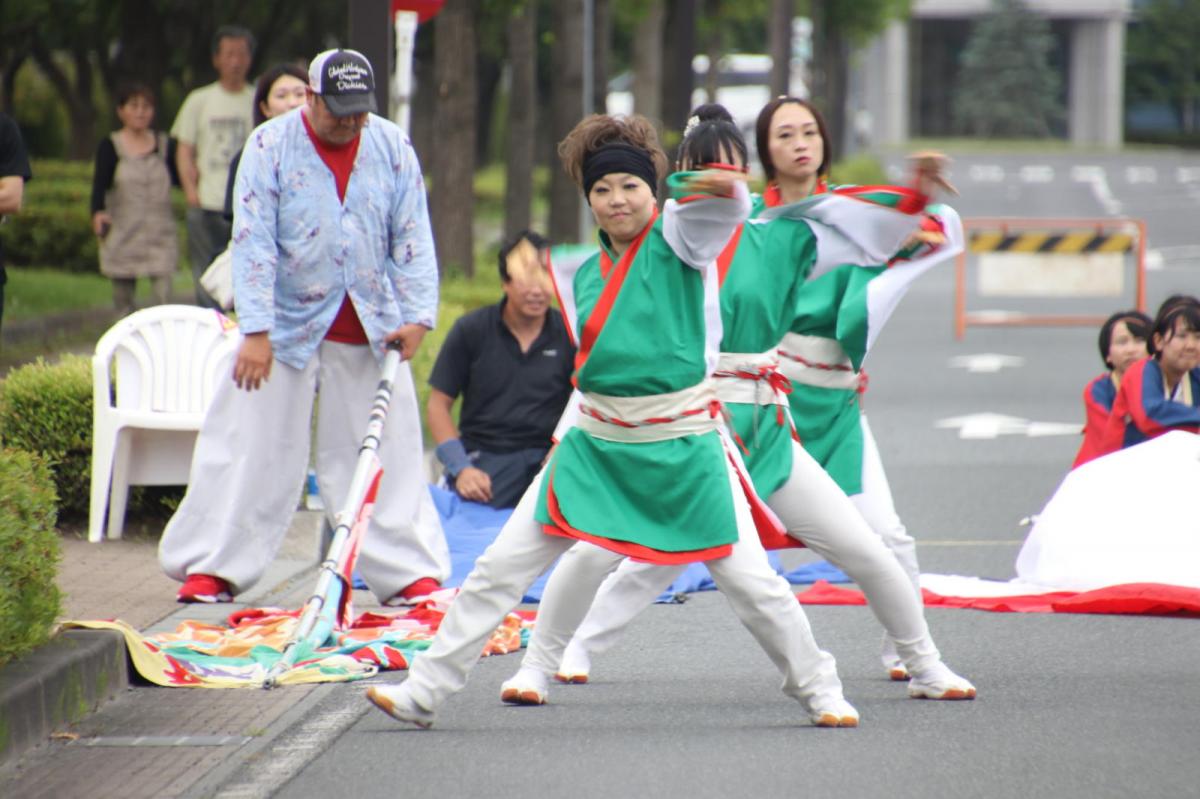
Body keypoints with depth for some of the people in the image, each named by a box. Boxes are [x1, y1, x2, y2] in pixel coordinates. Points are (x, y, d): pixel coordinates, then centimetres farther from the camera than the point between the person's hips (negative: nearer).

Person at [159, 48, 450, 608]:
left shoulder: (393, 148, 1)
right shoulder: (270, 147, -8)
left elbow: (413, 239, 3)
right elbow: (254, 242, -11)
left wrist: (417, 315, -8)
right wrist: (255, 331, -18)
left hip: (370, 330, 2)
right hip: (288, 325, -2)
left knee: (387, 451, 4)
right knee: (254, 448, 0)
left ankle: (411, 571, 11)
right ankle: (213, 567, 8)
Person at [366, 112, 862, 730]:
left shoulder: (677, 234, -6)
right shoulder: (583, 276, 9)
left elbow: (724, 209, -28)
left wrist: (725, 188, -49)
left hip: (685, 448, -4)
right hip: (596, 447, 4)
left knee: (750, 582, -3)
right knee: (500, 568, 0)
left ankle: (818, 690, 18)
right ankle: (424, 691, 7)